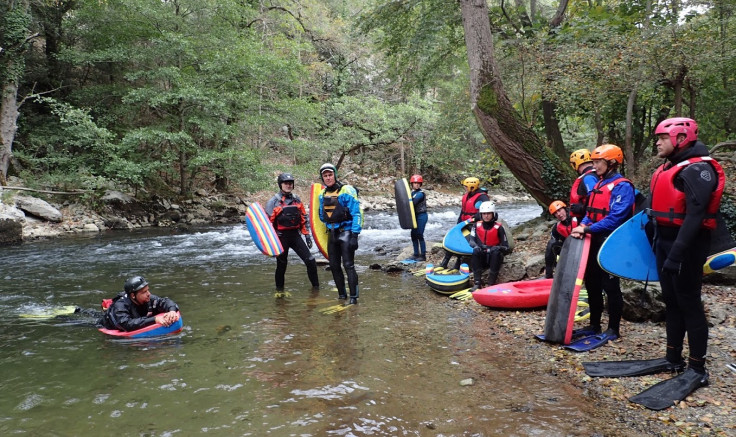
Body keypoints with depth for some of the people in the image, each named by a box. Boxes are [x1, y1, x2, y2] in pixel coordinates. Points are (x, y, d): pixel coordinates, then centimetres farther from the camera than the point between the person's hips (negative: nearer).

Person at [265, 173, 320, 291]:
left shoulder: (296, 199, 10)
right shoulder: (273, 201, -4)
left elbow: (304, 218, 14)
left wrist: (307, 235, 11)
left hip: (295, 235, 4)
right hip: (281, 236, -4)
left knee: (310, 261, -2)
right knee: (281, 265, 8)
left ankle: (316, 286, 13)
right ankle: (279, 289, 26)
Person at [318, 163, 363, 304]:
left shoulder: (346, 190, -12)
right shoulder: (322, 194, 9)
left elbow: (357, 213, -15)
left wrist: (354, 235, -20)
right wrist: (328, 228, 15)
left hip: (346, 232, -7)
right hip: (332, 234, 7)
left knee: (348, 265, -9)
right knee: (334, 266, 11)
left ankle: (353, 297, -3)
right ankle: (341, 294, 23)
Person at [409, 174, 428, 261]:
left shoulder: (420, 193, -14)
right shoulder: (412, 192, 12)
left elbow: (412, 202, -26)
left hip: (421, 216, -8)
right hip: (415, 216, 8)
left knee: (419, 235, -7)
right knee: (413, 234, 10)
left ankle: (423, 255, 0)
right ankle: (416, 254, 21)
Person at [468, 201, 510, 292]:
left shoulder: (498, 227, -6)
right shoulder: (477, 225, 1)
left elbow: (506, 247, -6)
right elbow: (471, 240, -7)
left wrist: (497, 248, -27)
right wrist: (476, 246, -29)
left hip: (494, 257, -1)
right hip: (481, 258, 1)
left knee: (496, 252, -32)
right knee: (475, 251, -29)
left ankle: (491, 284, -32)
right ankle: (477, 283, -32)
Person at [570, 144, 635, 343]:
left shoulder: (622, 186, -13)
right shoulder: (599, 184, 15)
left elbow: (616, 217, -22)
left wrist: (588, 229, -23)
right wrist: (582, 226, -4)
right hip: (594, 241, 9)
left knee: (610, 286, 0)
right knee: (592, 284, 15)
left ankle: (613, 329, 12)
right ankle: (594, 325, 27)